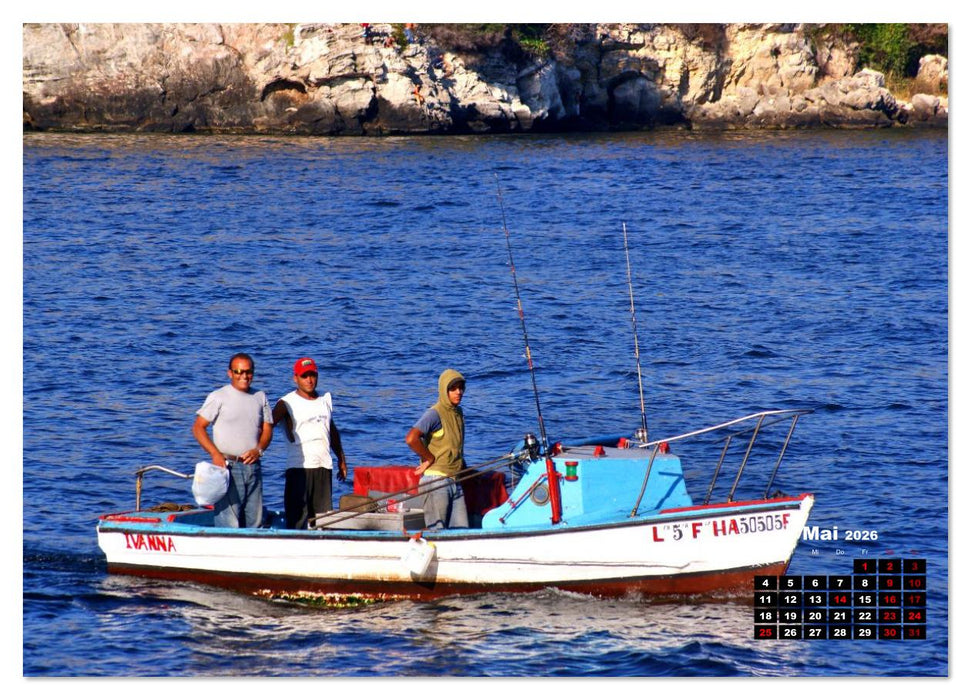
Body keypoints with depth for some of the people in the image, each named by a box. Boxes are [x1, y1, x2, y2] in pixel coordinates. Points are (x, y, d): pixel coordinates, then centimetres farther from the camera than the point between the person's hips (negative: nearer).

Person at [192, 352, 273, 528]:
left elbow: (267, 430, 14)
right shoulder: (219, 397, -1)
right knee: (228, 524, -11)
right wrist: (215, 454, -15)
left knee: (255, 522, 6)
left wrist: (258, 450, -7)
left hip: (253, 467, 5)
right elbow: (198, 428, -3)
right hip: (228, 467, -5)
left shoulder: (260, 398, 14)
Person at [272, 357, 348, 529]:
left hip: (324, 467, 5)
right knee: (297, 517, -9)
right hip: (299, 468, -5)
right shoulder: (287, 403, -2)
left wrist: (341, 459, 28)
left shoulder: (325, 400, 16)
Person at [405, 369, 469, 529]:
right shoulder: (435, 414, -11)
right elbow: (411, 438, -26)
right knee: (436, 531, -8)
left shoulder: (458, 412, 15)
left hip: (455, 480, 8)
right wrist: (430, 459, -15)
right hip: (436, 479, -8)